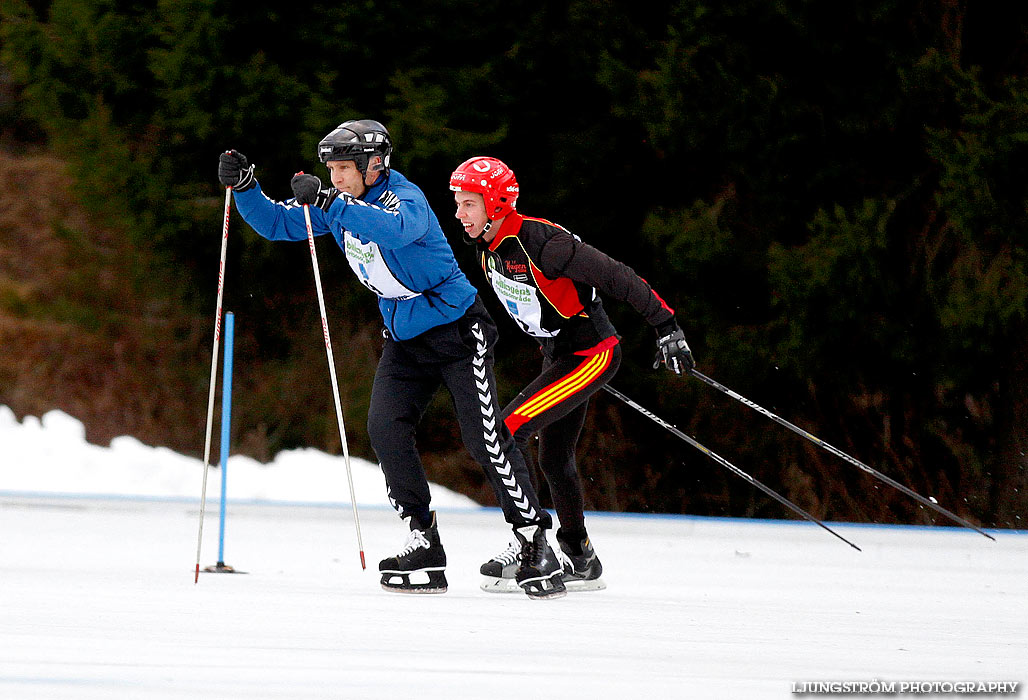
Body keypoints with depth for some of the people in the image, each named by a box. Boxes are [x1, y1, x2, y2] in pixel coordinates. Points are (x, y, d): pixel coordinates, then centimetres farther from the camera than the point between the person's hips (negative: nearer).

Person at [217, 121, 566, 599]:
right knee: (386, 429, -12)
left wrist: (329, 202, -49)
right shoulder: (337, 206, 1)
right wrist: (245, 188, -10)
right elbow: (276, 223, 8)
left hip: (457, 330, -7)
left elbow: (394, 230, -45)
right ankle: (424, 550, -7)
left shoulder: (406, 198, -21)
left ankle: (535, 542, -1)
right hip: (404, 337, 7)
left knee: (485, 440, -12)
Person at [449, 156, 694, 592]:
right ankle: (581, 562, 30)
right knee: (553, 460, 16)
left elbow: (616, 278, -24)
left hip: (591, 354, -9)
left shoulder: (540, 242, -27)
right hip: (557, 354, 9)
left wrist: (667, 328, -23)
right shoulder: (488, 247, 1)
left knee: (506, 431, -19)